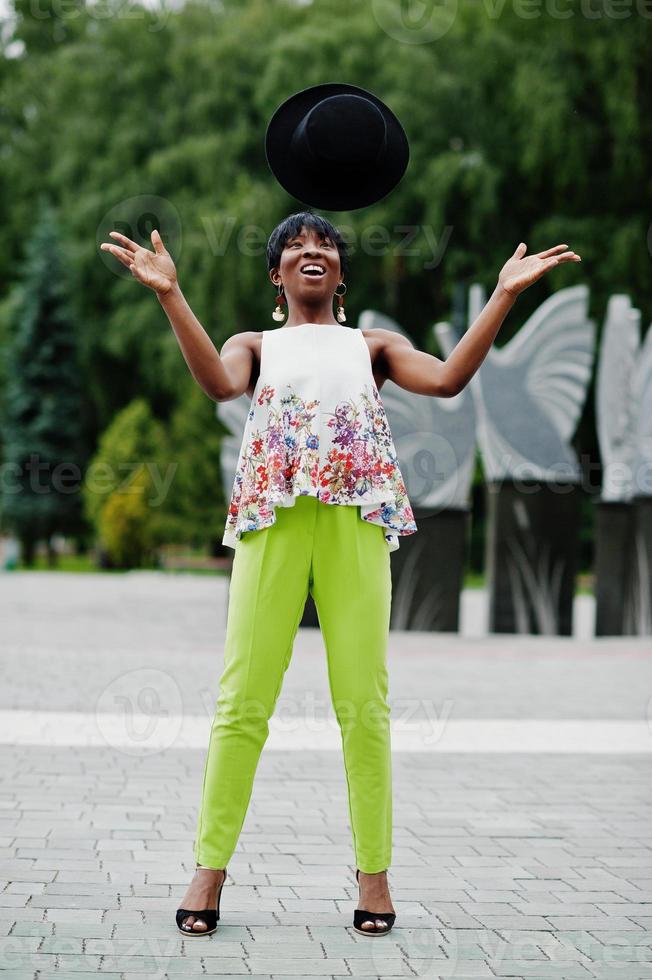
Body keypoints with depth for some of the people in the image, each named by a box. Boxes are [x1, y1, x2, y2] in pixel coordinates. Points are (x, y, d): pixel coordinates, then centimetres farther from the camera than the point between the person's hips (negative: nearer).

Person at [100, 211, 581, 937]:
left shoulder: (373, 345, 25)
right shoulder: (255, 346, 23)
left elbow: (447, 379, 5)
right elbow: (219, 383, -2)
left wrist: (504, 295, 0)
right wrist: (170, 296, -12)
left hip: (357, 517, 0)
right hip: (273, 515, 0)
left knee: (363, 701, -5)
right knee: (243, 698, -6)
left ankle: (373, 870, 2)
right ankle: (210, 866, 0)